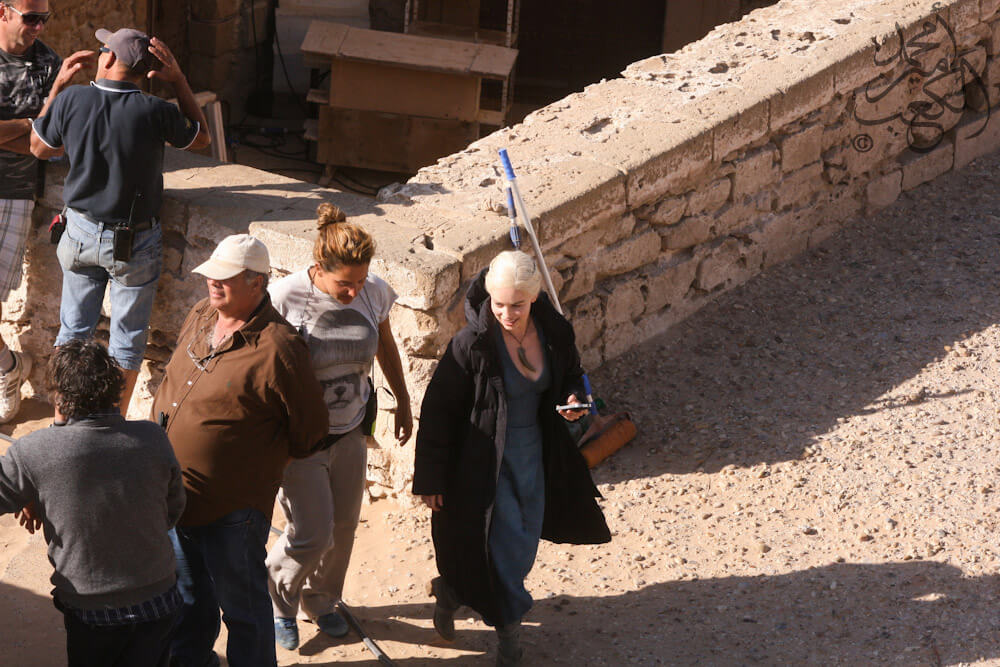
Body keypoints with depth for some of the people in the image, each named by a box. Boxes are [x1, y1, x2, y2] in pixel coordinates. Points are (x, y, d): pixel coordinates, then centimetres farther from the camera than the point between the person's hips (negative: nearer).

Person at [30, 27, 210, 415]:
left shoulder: (72, 100, -12)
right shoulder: (154, 112, -19)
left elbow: (39, 147, 5)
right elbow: (201, 137, 1)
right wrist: (178, 80, -4)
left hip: (81, 233, 3)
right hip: (134, 244, -3)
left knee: (73, 329, 17)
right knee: (127, 339, 10)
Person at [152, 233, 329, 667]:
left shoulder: (277, 348, -23)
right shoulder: (200, 317, 1)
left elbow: (310, 432, -13)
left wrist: (261, 461, 2)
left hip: (232, 509, -7)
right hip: (176, 497, 8)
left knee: (242, 606, 12)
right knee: (189, 595, 28)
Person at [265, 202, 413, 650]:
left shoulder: (373, 292, -10)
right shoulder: (285, 298, -24)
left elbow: (385, 344, 10)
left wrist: (403, 402, 19)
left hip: (349, 431, 5)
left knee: (343, 526, 16)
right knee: (312, 535, -5)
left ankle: (321, 601, 43)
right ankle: (277, 601, 27)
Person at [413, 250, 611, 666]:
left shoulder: (554, 334, -8)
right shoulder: (472, 344, -21)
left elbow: (571, 376, 13)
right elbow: (437, 410, -14)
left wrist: (573, 399, -12)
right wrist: (430, 480, -12)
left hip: (533, 454, 6)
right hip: (486, 458, -6)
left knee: (524, 542, 16)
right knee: (506, 545, -4)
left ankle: (452, 591, 40)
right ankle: (509, 631, 21)